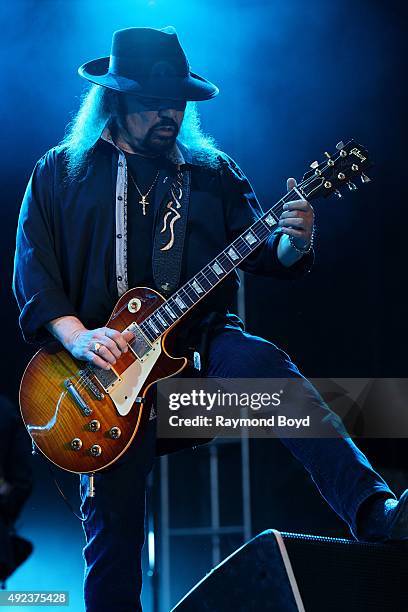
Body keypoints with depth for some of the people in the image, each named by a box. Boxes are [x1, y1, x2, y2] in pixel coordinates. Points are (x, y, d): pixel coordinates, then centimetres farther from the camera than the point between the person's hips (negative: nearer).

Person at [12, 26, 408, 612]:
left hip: (201, 339, 0)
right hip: (104, 358, 0)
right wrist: (77, 336, -17)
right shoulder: (59, 173, 6)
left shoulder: (214, 172, 12)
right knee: (113, 525, -2)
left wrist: (293, 242, -19)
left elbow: (262, 254, 6)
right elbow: (32, 269, -1)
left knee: (261, 364, -32)